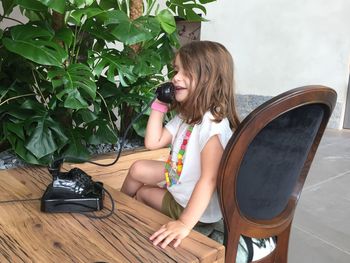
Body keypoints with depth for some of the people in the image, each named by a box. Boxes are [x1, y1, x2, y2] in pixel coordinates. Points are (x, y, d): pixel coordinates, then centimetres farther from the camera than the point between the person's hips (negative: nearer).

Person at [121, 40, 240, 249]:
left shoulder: (213, 123, -34)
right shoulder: (186, 115, -3)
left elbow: (208, 180, -39)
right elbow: (153, 142, -5)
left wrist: (185, 224, -41)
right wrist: (159, 106, -8)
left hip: (198, 206, -7)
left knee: (142, 193, 11)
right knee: (138, 169, 11)